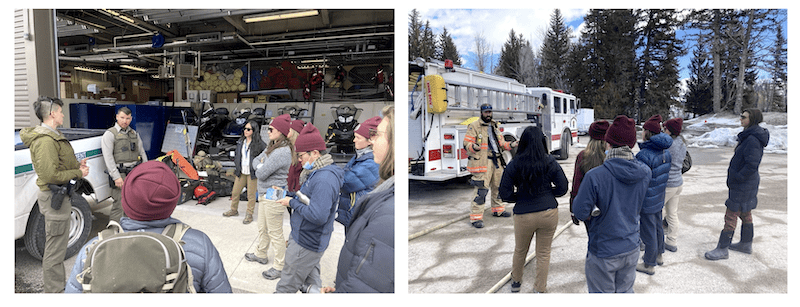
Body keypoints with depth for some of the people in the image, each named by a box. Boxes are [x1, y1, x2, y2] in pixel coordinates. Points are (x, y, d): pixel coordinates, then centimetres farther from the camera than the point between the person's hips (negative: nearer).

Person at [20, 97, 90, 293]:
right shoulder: (45, 140, -21)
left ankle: (60, 282, 37)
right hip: (54, 197, -11)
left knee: (58, 245, 23)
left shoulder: (52, 136, 13)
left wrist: (77, 165, 5)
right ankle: (54, 291, 9)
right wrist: (78, 173, -17)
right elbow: (50, 175, -26)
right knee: (55, 249, -1)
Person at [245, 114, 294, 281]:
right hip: (264, 194, 10)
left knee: (275, 233, 0)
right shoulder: (272, 147, 9)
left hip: (273, 196, -10)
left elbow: (261, 173, -22)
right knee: (262, 228, 24)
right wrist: (261, 164, -6)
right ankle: (261, 254, 43)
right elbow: (255, 160, 15)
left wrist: (259, 165, -2)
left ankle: (280, 267, 12)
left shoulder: (282, 152, -24)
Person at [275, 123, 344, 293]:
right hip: (310, 240, 10)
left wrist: (292, 203, -21)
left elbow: (318, 216, -33)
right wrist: (289, 196, 5)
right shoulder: (316, 172, 7)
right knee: (311, 279, 21)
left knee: (287, 284, 6)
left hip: (307, 243, -10)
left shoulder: (324, 179, -28)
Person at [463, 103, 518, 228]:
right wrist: (474, 147, -29)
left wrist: (510, 145, 7)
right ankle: (476, 217, -7)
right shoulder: (474, 126, -4)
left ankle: (498, 209, 38)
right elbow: (466, 143, -8)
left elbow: (500, 143, 24)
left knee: (498, 186, 19)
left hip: (497, 161, 8)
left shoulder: (494, 126, 19)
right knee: (481, 189, -12)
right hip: (482, 162, -7)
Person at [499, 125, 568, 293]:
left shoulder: (514, 164, -11)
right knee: (544, 253, 15)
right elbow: (562, 188, -1)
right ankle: (540, 289, 26)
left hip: (524, 215, -1)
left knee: (520, 251, 22)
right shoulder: (550, 162, -7)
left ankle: (516, 282, 42)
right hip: (549, 213, 1)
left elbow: (505, 194, -10)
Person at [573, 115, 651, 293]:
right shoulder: (645, 173, -9)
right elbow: (637, 208, 5)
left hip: (603, 253, -5)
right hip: (631, 248, 5)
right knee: (626, 291, 23)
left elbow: (580, 213, -18)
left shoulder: (594, 176, -26)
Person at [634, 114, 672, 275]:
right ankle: (658, 256, 42)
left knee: (648, 232, 5)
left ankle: (649, 265, 18)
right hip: (659, 197, 9)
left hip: (647, 201, -9)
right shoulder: (665, 151, 1)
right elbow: (664, 174, 12)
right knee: (657, 227, 24)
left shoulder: (644, 155, -27)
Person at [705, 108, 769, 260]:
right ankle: (746, 244, 34)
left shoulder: (753, 139, -24)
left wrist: (736, 178, -19)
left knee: (731, 216, -3)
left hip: (742, 184, -10)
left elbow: (752, 165, -28)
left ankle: (722, 249, 4)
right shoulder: (749, 136, 7)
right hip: (747, 183, 10)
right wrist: (734, 177, 13)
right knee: (745, 213, 20)